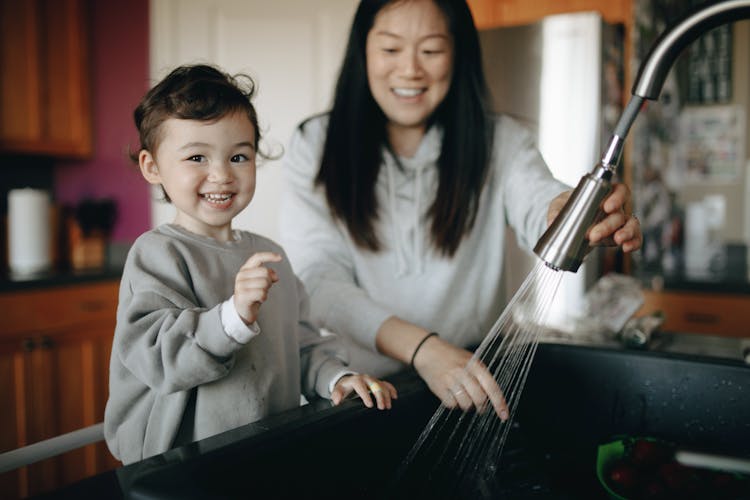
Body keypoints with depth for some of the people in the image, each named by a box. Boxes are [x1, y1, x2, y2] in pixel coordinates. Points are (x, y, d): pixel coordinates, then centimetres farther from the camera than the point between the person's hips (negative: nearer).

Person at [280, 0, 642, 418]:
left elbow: (539, 206, -18)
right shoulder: (315, 147, -1)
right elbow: (319, 281, -12)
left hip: (475, 379, 2)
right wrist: (423, 348, -27)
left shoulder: (500, 142, 4)